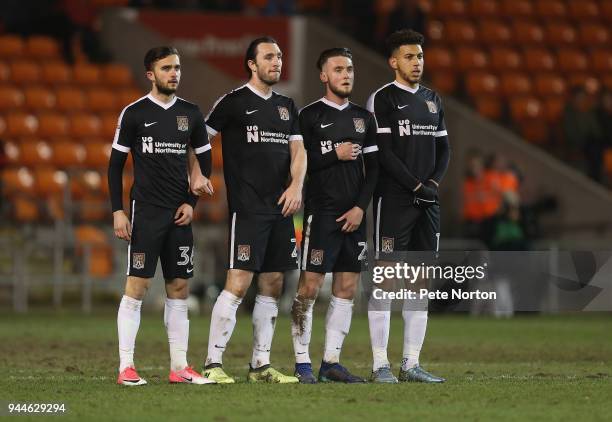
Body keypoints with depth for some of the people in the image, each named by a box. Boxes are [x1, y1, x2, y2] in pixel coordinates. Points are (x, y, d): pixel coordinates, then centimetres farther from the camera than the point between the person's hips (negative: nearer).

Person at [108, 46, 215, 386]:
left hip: (179, 215, 4)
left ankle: (179, 367, 9)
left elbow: (205, 161, 16)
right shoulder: (134, 113, -2)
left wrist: (192, 202, 5)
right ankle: (126, 368, -6)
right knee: (137, 285, -8)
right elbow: (116, 164, 0)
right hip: (146, 213, -4)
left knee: (179, 288, 4)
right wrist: (118, 211, -6)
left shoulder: (191, 114, 9)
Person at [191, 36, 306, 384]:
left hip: (281, 209, 7)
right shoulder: (234, 102, -2)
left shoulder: (287, 106, 16)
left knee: (273, 286, 7)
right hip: (247, 208, -7)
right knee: (238, 284, -13)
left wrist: (296, 185, -5)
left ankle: (261, 365, 13)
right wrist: (197, 175, -13)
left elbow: (298, 150, 12)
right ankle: (213, 363, -9)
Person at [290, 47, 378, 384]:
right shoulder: (310, 116, -2)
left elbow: (373, 167, 10)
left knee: (347, 288, 5)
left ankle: (331, 362, 10)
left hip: (354, 214, 5)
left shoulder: (363, 117, 13)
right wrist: (335, 155, -12)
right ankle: (302, 362, -1)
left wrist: (361, 207, -2)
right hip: (321, 213, -5)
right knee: (309, 286, -7)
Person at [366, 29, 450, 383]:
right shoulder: (383, 99, -4)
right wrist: (417, 186, -14)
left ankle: (411, 364, 8)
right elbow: (384, 154, -11)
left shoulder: (433, 100, 16)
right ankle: (381, 365, -5)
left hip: (427, 201, 7)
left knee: (420, 281, 5)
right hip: (393, 201, -6)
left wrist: (434, 182, 0)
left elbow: (443, 148, 17)